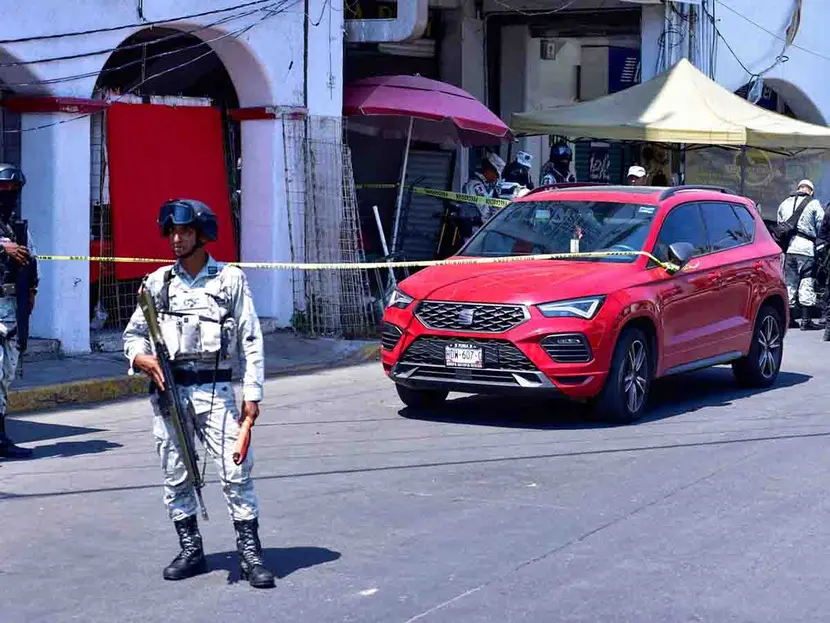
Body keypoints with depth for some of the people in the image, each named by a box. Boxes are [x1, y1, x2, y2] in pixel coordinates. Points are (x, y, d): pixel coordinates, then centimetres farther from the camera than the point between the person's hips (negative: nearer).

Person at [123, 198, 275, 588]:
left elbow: (251, 340, 2)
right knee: (175, 476, 6)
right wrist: (140, 356, -9)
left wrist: (252, 394, -4)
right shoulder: (158, 282, 9)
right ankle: (191, 550, 19)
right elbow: (134, 334, 14)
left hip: (215, 390, -3)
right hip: (168, 389, 3)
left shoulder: (230, 279, 3)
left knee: (236, 471, -9)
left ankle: (250, 553, -2)